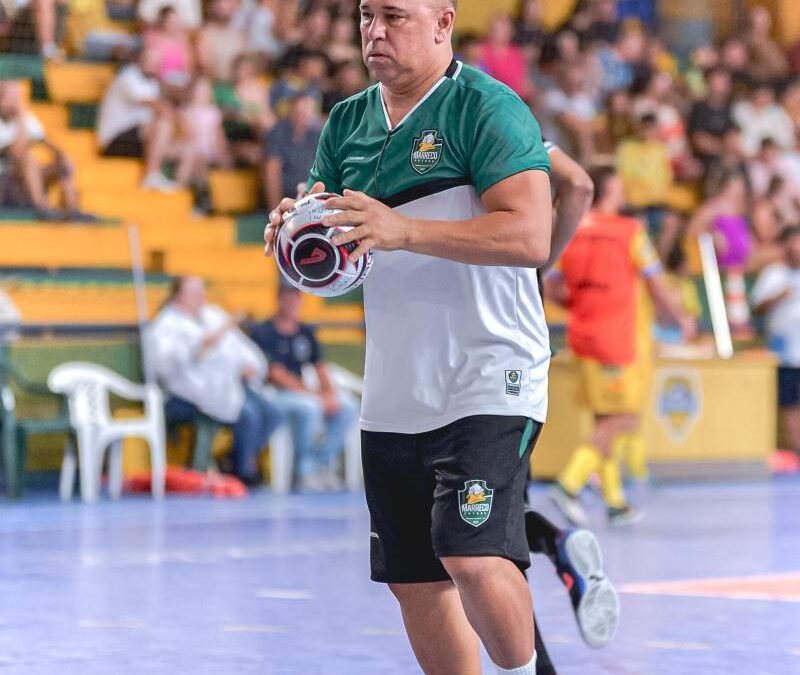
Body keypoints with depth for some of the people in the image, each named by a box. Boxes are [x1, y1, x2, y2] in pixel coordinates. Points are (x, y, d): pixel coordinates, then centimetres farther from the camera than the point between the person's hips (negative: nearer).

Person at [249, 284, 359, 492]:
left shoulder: (306, 332, 15)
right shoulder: (262, 332, -7)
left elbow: (320, 368, 9)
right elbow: (276, 375, -14)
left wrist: (329, 394, -12)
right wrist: (314, 394, -19)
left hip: (301, 392, 7)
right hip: (271, 395, -7)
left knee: (347, 406, -13)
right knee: (309, 408, -34)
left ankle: (324, 464, -6)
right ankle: (305, 471, -20)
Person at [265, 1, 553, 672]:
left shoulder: (486, 106, -9)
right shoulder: (348, 122, 12)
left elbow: (531, 236, -20)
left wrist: (402, 230, -28)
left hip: (489, 383, -7)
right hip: (392, 398, 7)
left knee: (474, 560, -20)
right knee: (414, 582, 9)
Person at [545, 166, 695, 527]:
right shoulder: (630, 232, -10)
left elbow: (551, 288, 3)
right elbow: (657, 287, -7)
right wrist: (681, 319, 9)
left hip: (585, 335, 6)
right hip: (622, 338, -6)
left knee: (604, 420, 14)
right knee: (623, 420, -2)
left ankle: (615, 501, 16)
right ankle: (569, 483, -17)